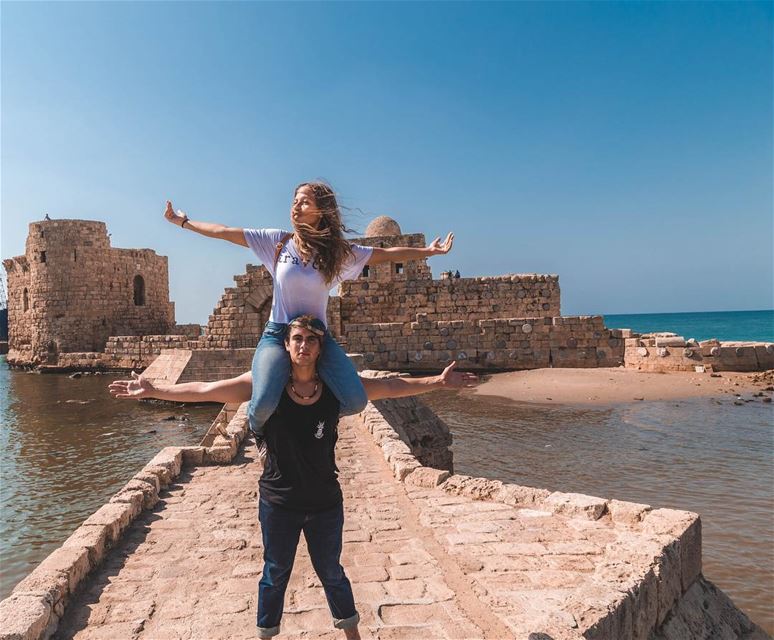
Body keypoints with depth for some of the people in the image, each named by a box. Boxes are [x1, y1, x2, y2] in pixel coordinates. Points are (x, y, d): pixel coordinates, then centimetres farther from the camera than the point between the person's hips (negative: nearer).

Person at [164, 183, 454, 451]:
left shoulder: (338, 252, 0)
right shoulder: (277, 240, 0)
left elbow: (387, 254, 5)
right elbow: (225, 232, 4)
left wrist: (428, 251, 4)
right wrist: (183, 222, 7)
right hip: (277, 333, -1)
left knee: (355, 402, -18)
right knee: (263, 405, -27)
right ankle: (258, 430, 14)